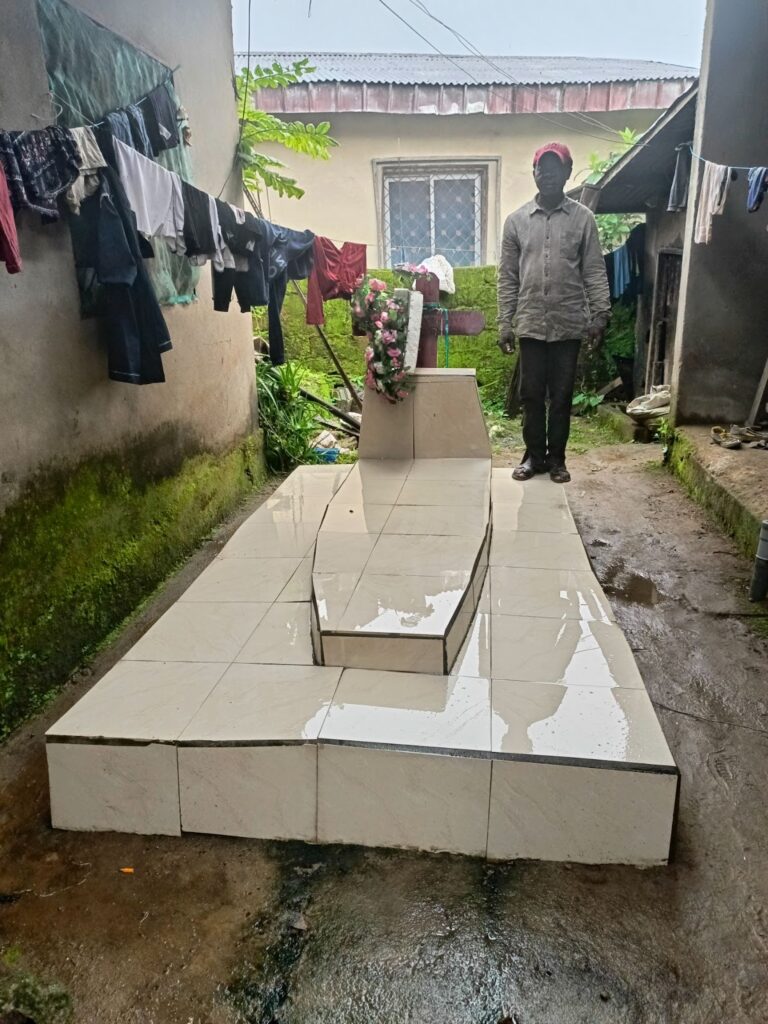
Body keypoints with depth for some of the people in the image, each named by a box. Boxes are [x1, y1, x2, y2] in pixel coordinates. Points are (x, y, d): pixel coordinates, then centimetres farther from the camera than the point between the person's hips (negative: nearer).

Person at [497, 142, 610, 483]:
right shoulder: (516, 220, 6)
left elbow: (594, 271, 2)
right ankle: (534, 455, 19)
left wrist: (600, 313, -9)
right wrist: (504, 323, 1)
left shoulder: (583, 218, 3)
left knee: (561, 395, 5)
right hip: (530, 324, 1)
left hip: (569, 324, -1)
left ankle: (556, 457, 18)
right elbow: (507, 276, 6)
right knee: (531, 394, 5)